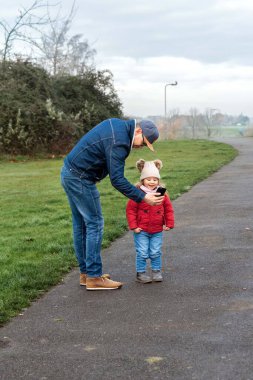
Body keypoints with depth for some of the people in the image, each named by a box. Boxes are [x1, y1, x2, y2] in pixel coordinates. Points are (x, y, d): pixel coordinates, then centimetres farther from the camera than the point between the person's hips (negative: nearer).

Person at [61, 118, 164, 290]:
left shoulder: (116, 124, 9)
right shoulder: (118, 142, -22)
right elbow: (117, 180, -23)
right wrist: (142, 197, -22)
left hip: (69, 173, 10)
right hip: (80, 179, -10)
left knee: (81, 225, 13)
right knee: (95, 224, -5)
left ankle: (85, 272, 20)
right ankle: (94, 277, -2)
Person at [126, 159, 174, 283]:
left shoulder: (162, 193, 1)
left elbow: (168, 209, 9)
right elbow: (130, 209, -7)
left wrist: (169, 224, 4)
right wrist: (133, 226, -10)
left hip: (157, 231, 3)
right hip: (141, 231, -3)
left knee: (156, 253, 9)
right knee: (142, 253, 0)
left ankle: (156, 272, 23)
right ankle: (141, 273, 12)